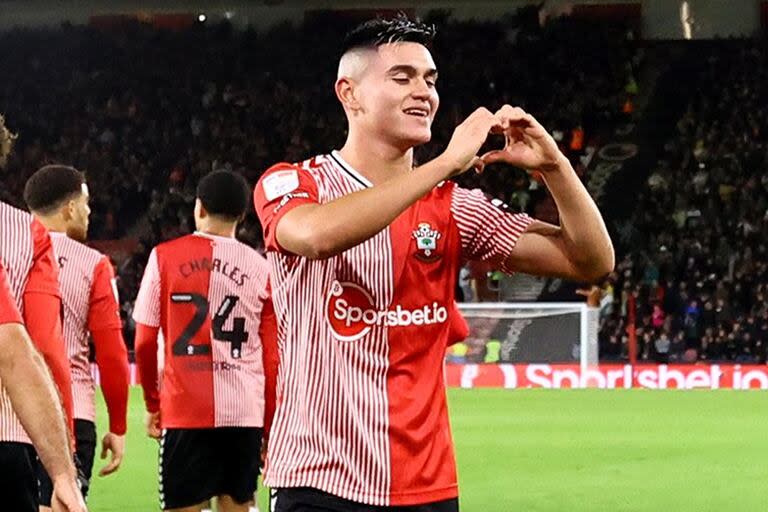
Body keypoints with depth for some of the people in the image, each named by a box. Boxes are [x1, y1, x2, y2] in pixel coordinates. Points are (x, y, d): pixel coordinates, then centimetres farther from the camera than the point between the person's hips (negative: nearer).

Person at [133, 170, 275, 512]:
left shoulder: (165, 257, 2)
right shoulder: (261, 269, 6)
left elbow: (144, 343, 2)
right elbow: (272, 358, 7)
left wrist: (152, 404, 14)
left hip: (186, 410, -2)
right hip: (246, 413, 2)